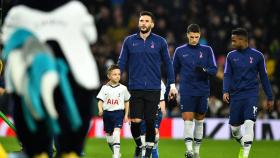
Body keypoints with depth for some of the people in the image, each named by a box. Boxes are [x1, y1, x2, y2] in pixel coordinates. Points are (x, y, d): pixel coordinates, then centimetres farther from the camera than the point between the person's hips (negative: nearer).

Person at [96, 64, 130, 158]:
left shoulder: (123, 88, 1)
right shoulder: (105, 88, 1)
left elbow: (127, 102, 11)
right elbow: (100, 100, 0)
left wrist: (126, 115, 9)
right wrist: (100, 110, -20)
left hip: (118, 112, -3)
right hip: (107, 112, 3)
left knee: (116, 131, -20)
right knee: (108, 134, 12)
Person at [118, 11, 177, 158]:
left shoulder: (160, 42, 4)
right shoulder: (129, 41, 6)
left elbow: (167, 64, 8)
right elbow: (121, 63, 9)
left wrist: (172, 85, 5)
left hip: (153, 89, 0)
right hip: (135, 89, 0)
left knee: (150, 122, 0)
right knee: (135, 121, -6)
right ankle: (138, 145, 22)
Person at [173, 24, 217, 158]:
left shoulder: (207, 50, 5)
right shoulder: (180, 51, 6)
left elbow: (214, 70, -1)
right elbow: (174, 71, 12)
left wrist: (204, 70, -21)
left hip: (202, 92, 1)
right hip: (186, 92, -1)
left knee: (199, 121, 8)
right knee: (188, 119, -11)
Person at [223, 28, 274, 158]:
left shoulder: (257, 55, 1)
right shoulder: (231, 56, 6)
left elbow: (263, 76, 8)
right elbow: (227, 75, 1)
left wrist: (269, 97, 10)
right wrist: (225, 91, -17)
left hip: (251, 95, -3)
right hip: (235, 96, 3)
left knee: (249, 124, -18)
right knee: (234, 127, 5)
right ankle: (244, 145, 33)